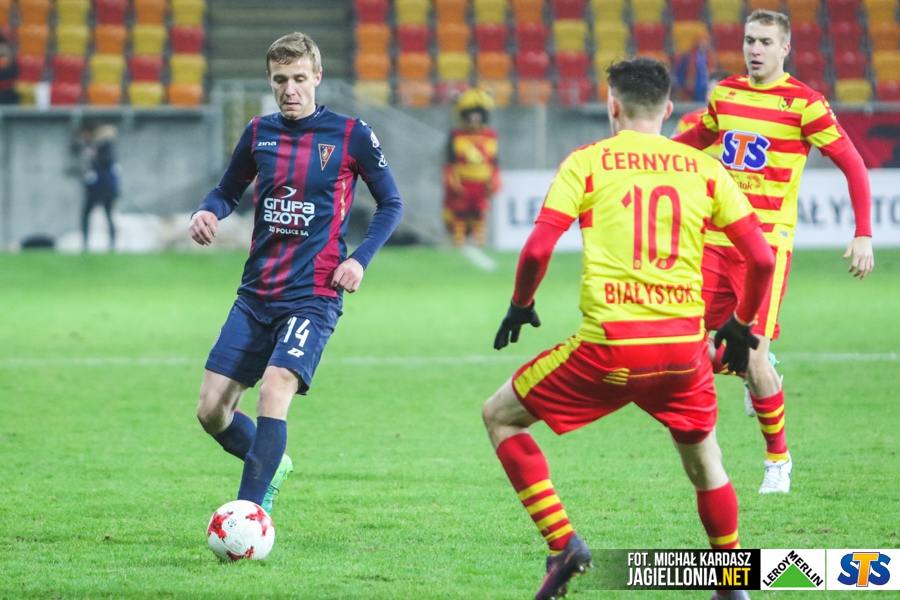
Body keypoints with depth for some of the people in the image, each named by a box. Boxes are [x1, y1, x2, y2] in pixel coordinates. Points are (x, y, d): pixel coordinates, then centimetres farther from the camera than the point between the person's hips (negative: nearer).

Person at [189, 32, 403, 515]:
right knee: (211, 411, 1)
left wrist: (360, 259, -8)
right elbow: (229, 190, 21)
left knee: (273, 393, -25)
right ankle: (272, 466, 31)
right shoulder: (259, 133, 7)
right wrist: (207, 212, -3)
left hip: (313, 296, -5)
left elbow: (390, 204, 7)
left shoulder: (351, 135, -3)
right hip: (256, 294, 5)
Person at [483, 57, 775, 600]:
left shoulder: (586, 163, 2)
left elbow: (538, 249, -6)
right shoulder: (703, 168, 9)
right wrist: (741, 327, 22)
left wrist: (520, 306, 13)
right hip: (684, 344, 3)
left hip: (609, 346, -3)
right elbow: (762, 257, 6)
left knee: (500, 417, 15)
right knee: (705, 463, 26)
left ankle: (564, 544, 3)